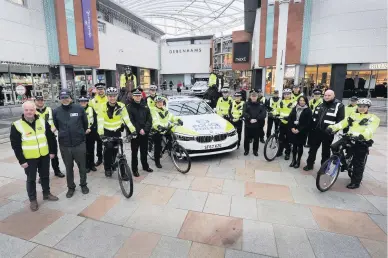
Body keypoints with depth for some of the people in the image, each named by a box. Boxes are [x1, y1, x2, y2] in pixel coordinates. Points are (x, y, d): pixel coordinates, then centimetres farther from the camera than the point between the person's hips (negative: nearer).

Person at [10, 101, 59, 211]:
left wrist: (52, 151, 2)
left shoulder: (42, 122, -2)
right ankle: (32, 200, 25)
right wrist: (21, 160, -10)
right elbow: (15, 145, -8)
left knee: (45, 176, 17)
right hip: (29, 158, -3)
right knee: (31, 179, 10)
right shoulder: (16, 125, -11)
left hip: (44, 156, 3)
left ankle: (46, 193, 35)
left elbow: (51, 138, 5)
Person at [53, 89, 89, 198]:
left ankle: (83, 185, 31)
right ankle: (71, 187, 31)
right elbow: (55, 126, 13)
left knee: (82, 166, 11)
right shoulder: (56, 111, -2)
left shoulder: (79, 108, -6)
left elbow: (85, 122, 8)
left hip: (79, 143, -1)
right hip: (64, 145, 1)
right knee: (68, 168, 14)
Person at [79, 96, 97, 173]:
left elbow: (95, 121, 1)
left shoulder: (91, 109, 4)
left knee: (91, 149, 9)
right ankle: (86, 166, 13)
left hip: (91, 132, 2)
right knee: (85, 150, 1)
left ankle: (92, 165, 22)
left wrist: (90, 129, -11)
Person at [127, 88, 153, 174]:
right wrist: (139, 130, -17)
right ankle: (134, 169, 15)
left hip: (145, 133, 4)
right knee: (134, 152, 4)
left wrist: (145, 129, -11)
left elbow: (149, 119, 3)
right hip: (135, 133, -3)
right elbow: (130, 120, -9)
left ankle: (145, 166, 30)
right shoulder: (130, 107, -2)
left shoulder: (145, 106, 9)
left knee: (144, 151, 15)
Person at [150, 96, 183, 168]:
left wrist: (178, 120, -6)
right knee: (158, 146, -2)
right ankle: (157, 162, 12)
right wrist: (158, 126, -45)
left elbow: (171, 116, 11)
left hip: (165, 129, 6)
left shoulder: (165, 109, 14)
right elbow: (155, 120, -26)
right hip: (157, 130, -6)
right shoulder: (153, 110, -10)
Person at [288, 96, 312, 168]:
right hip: (293, 130, 3)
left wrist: (299, 130, -16)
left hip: (302, 132, -3)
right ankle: (293, 160, 21)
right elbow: (290, 118, 3)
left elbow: (308, 123, -11)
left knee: (300, 146, 8)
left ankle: (298, 161, 21)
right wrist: (292, 128, -10)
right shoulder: (294, 108, 7)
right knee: (294, 145, 10)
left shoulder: (308, 111, -5)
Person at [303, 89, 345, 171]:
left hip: (328, 133, -5)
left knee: (325, 151, 9)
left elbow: (340, 120, -10)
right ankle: (309, 164, 24)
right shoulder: (320, 105, 12)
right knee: (313, 149, 12)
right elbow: (314, 117, 17)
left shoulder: (339, 106, -6)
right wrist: (312, 128, 13)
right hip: (316, 131, 5)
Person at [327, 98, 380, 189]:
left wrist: (362, 135, -38)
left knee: (358, 163, 3)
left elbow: (370, 129, -17)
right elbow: (342, 123, 2)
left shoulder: (373, 118, 2)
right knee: (334, 147, -18)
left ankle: (356, 182, 18)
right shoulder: (353, 115, 15)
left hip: (362, 142, -3)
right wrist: (332, 128, -18)